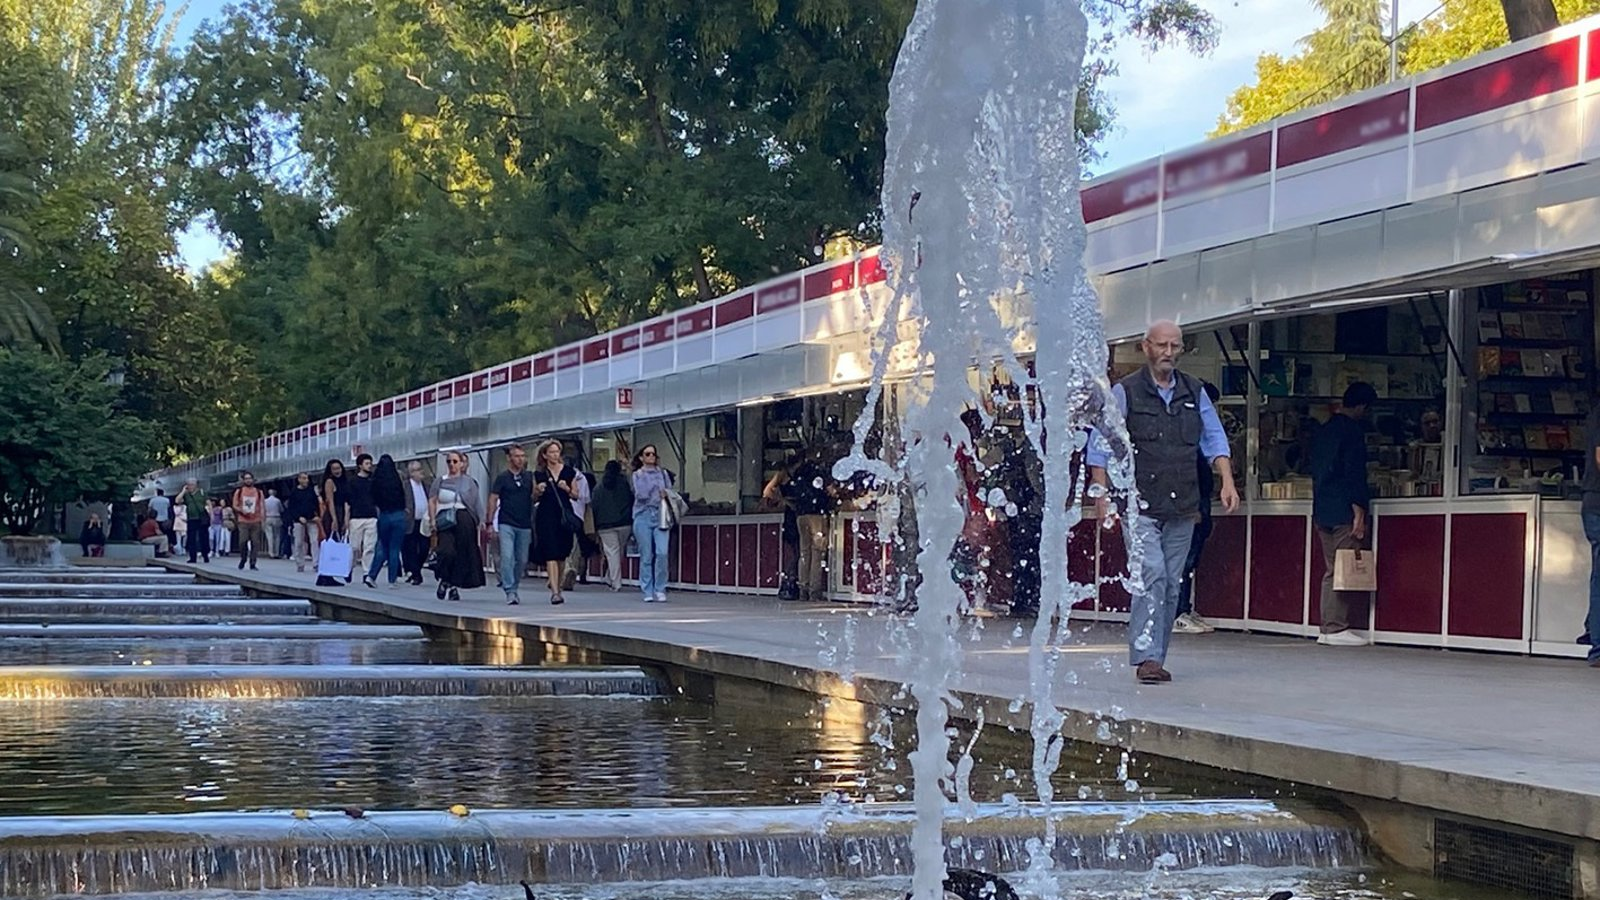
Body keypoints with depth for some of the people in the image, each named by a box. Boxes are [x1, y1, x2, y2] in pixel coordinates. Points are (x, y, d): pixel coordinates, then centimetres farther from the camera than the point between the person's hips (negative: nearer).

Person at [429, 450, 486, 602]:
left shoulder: (469, 482, 10)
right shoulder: (440, 482, 13)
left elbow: (476, 504, 7)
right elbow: (432, 502, 9)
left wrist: (479, 523, -1)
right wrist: (433, 520, -5)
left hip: (464, 520, 0)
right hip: (445, 521, 0)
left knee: (461, 554, -1)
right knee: (447, 552, -18)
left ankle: (455, 585, 10)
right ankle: (444, 580, 4)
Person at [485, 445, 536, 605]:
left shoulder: (529, 477, 9)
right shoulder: (503, 478, 1)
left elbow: (534, 497, 13)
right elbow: (493, 500, 1)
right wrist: (489, 523, -5)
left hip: (524, 525, 4)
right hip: (506, 524, -4)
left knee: (522, 560, 8)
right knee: (507, 557, -15)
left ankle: (514, 588, 23)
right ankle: (510, 591, -17)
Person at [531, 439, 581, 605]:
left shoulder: (568, 471, 7)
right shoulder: (539, 473, 5)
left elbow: (576, 495, 10)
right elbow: (534, 499, 10)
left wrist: (567, 489, -9)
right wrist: (538, 491, -11)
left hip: (565, 515, 2)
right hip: (546, 515, -2)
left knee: (562, 555, 10)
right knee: (550, 554, -12)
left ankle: (557, 587, 29)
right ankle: (555, 592, -17)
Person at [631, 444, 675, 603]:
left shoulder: (663, 473, 14)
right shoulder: (637, 475, 7)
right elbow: (641, 494, -6)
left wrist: (666, 495, -5)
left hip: (661, 517, 1)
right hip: (643, 516, -1)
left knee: (662, 553, -13)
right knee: (646, 556, 0)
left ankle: (660, 590, -4)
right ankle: (648, 592, 7)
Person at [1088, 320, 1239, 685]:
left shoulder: (1194, 392, 13)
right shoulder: (1124, 392, 1)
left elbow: (1214, 440, 16)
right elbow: (1100, 445, 0)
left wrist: (1227, 481, 2)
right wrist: (1102, 492, -9)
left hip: (1182, 507, 4)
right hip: (1139, 505, -4)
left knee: (1172, 584, 4)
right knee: (1151, 577, -17)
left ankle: (1155, 658, 12)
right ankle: (1146, 657, -17)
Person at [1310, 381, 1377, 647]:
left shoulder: (1323, 431, 16)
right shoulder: (1353, 431, -10)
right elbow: (1354, 474, -15)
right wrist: (1359, 512, -15)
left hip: (1322, 512, 9)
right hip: (1343, 512, -9)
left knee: (1332, 571, 11)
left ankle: (1328, 628, 10)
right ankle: (1337, 629, -9)